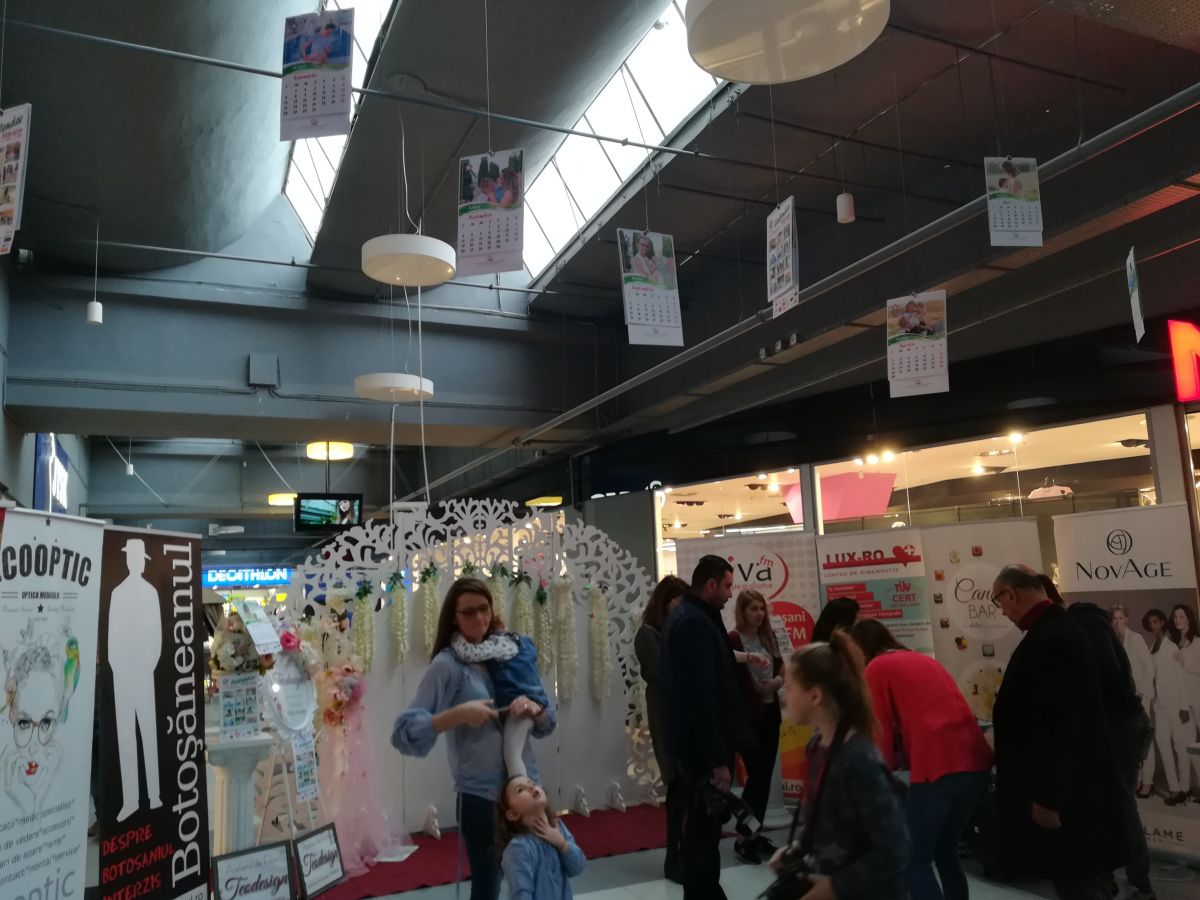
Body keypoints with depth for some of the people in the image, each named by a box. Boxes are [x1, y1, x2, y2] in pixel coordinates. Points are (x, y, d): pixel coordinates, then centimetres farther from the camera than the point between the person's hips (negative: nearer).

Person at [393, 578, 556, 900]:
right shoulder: (448, 664, -10)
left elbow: (547, 724, 9)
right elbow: (404, 733, -16)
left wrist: (534, 709, -12)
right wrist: (459, 714, -26)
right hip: (481, 794, -5)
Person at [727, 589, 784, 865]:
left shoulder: (768, 637, 9)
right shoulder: (733, 640, -12)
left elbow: (780, 666, 14)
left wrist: (778, 681, -4)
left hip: (770, 712, 7)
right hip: (747, 716, -7)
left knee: (766, 775, 9)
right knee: (756, 775, -7)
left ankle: (756, 832, 21)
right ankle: (743, 837, 5)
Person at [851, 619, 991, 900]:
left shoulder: (876, 668, 5)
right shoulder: (924, 659, 25)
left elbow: (881, 731, 3)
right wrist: (901, 757, 39)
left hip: (938, 765, -7)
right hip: (975, 759, 8)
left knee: (914, 860, 3)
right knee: (946, 851, 22)